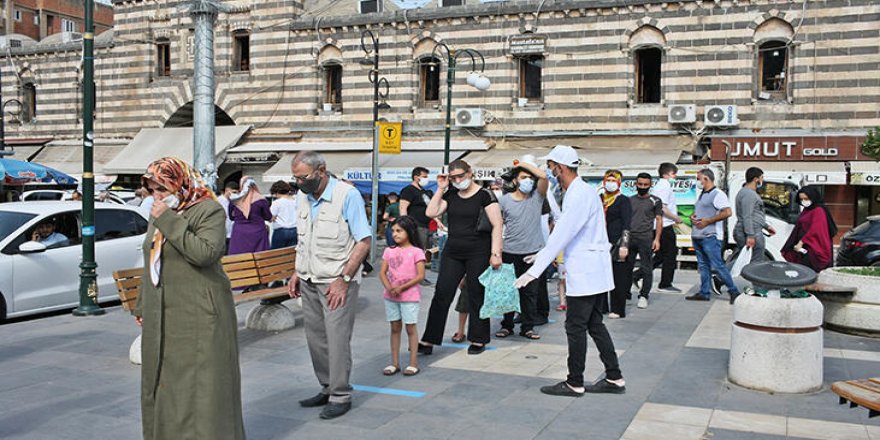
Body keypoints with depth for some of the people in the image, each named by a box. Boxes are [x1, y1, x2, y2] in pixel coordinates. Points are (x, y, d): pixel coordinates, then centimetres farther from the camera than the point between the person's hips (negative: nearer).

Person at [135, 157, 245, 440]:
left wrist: (170, 221, -21)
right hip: (161, 318, 8)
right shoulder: (158, 214, 15)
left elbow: (205, 253, -25)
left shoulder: (209, 210, -9)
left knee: (200, 386, -5)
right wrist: (142, 305, 26)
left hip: (199, 317, -8)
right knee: (160, 384, 12)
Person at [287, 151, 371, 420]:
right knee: (315, 338, 9)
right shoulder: (302, 197, 8)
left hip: (337, 281, -6)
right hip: (309, 281, 7)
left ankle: (341, 395, 9)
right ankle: (327, 389, 24)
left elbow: (364, 242, -14)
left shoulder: (347, 195, -13)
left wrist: (343, 279, -17)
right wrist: (298, 272, 11)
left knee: (337, 339, -4)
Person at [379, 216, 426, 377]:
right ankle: (395, 362, 17)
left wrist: (401, 288, -17)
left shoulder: (416, 252, -8)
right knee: (395, 328, 11)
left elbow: (420, 275, -12)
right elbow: (382, 272, 4)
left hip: (409, 296, -5)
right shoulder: (389, 251, 7)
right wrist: (389, 287, -14)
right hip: (391, 297, 5)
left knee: (410, 328, 3)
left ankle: (413, 363, 10)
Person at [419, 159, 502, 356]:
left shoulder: (484, 195, -6)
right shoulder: (450, 195, 9)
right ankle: (428, 341, 8)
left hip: (478, 254, -4)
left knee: (476, 296, 5)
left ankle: (478, 340, 19)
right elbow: (431, 213, 0)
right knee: (441, 295, 2)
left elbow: (497, 225, -9)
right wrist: (441, 189, -2)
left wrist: (495, 253, -16)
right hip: (452, 252, 4)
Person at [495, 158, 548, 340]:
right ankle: (507, 325, 20)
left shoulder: (537, 197, 3)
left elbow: (543, 176, -12)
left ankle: (527, 327, 16)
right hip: (509, 252, 0)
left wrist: (524, 163, -4)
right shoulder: (505, 200, 4)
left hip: (533, 252, 0)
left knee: (530, 292, 6)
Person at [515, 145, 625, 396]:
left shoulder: (580, 195, -19)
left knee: (575, 327, -2)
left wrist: (536, 270, -23)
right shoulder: (581, 192, 14)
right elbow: (565, 233, 20)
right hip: (592, 271, 10)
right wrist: (543, 255, 23)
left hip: (585, 272, -10)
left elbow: (561, 236, -23)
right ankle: (614, 378, 20)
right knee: (594, 324, 14)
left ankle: (575, 384, 8)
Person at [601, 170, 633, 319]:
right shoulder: (599, 199, 13)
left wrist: (624, 245, -18)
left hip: (617, 244, -5)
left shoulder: (623, 201, -2)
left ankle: (618, 310, 6)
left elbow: (626, 225, -9)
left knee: (618, 278, -1)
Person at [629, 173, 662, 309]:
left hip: (646, 238, -2)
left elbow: (659, 220, 4)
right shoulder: (629, 200, 14)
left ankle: (643, 296, 8)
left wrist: (657, 239, -5)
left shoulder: (655, 201, 6)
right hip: (629, 237, 2)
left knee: (646, 269, 0)